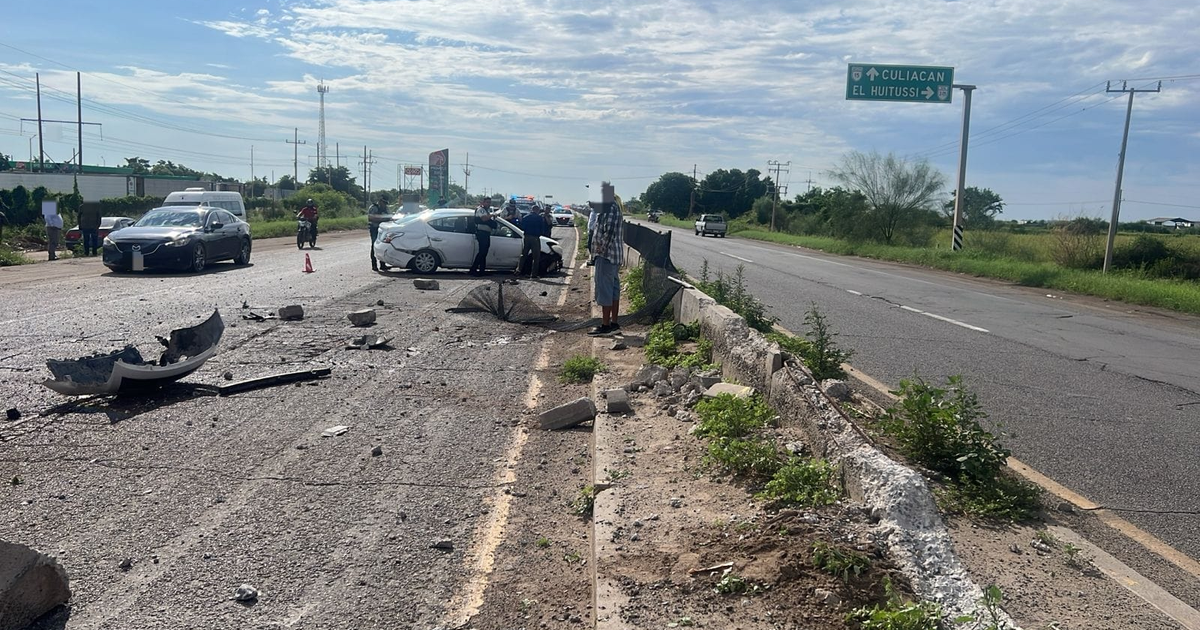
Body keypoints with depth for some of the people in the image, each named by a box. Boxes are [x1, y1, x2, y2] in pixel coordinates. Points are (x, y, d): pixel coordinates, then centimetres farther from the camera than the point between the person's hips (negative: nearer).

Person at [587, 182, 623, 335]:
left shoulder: (611, 208, -16)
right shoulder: (610, 207, 17)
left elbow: (609, 232, -23)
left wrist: (601, 248, -14)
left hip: (606, 255, -11)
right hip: (614, 255, 11)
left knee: (604, 290, -7)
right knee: (614, 289, 12)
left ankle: (605, 325, -4)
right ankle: (614, 322, 17)